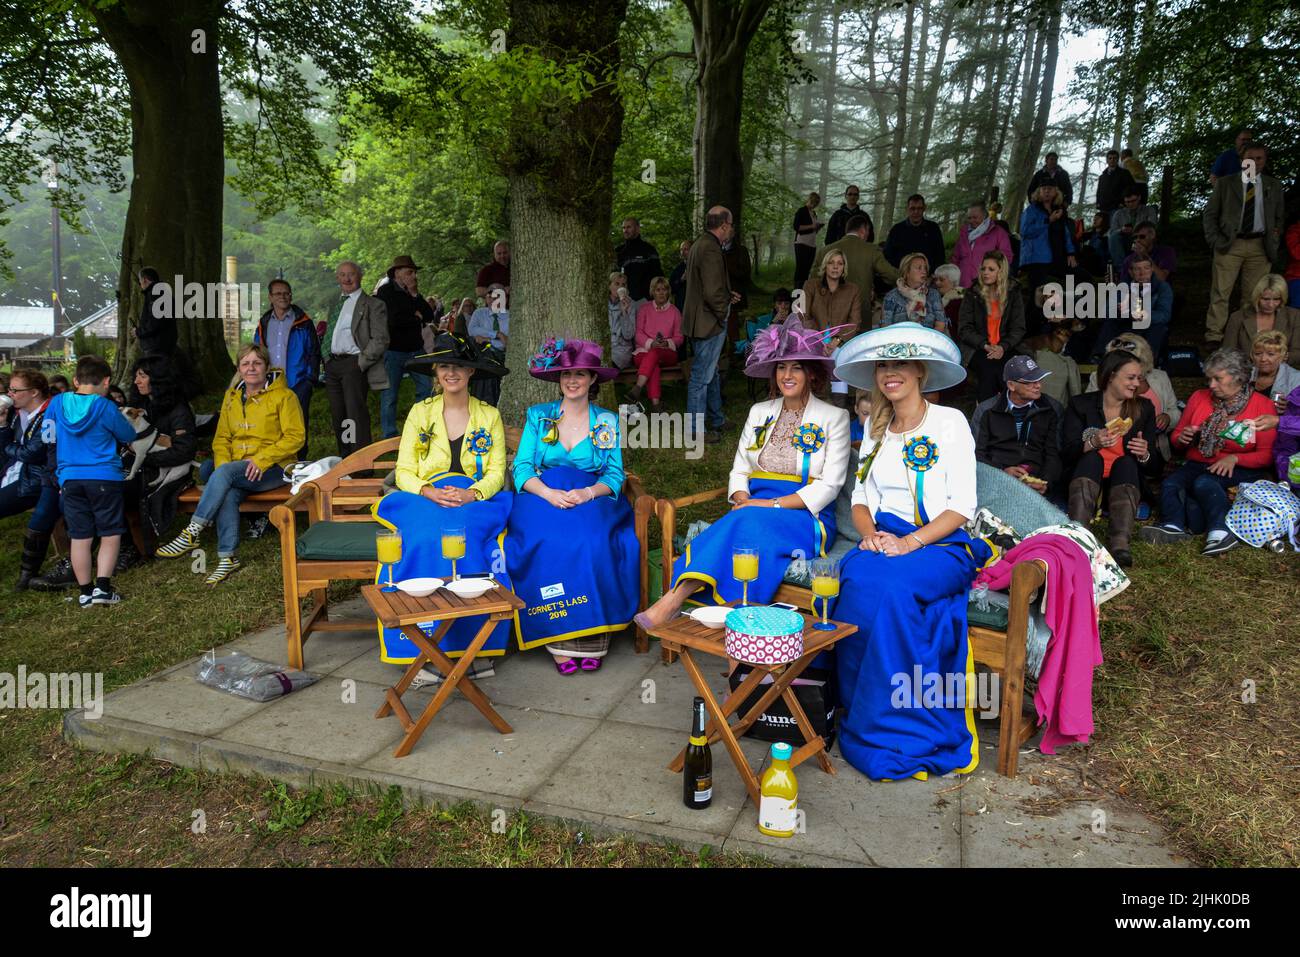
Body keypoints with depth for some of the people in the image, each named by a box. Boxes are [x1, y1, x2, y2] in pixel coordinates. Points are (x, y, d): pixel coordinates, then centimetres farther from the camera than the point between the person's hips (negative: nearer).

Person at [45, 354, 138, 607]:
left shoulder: (57, 403, 2)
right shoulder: (105, 407, -9)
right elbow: (129, 437, 4)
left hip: (69, 479, 4)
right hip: (104, 477, -4)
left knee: (79, 537, 9)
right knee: (111, 534, 4)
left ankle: (86, 591, 14)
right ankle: (102, 586, -6)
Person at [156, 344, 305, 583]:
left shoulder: (283, 396, -2)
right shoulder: (231, 397, 15)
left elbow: (295, 437, -9)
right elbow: (221, 438, 15)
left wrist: (260, 459, -18)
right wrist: (222, 464, -6)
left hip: (273, 468, -4)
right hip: (236, 470, 4)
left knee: (225, 473, -32)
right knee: (227, 494, -30)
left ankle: (191, 534, -27)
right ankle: (227, 559, -26)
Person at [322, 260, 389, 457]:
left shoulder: (373, 305, -1)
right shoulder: (335, 305, 21)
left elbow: (380, 340, -9)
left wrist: (360, 363, -14)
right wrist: (327, 359, 12)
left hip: (354, 364, -7)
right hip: (333, 365, 7)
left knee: (356, 418, -12)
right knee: (338, 418, 11)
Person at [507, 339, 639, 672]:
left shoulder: (608, 422, 12)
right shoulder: (538, 416, 12)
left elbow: (615, 475, 4)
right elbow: (522, 467, 2)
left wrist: (589, 492, -17)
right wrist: (548, 492, -18)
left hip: (593, 500, 0)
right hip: (542, 497, 0)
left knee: (592, 542, -33)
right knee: (549, 541, -33)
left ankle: (591, 639, -23)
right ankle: (560, 638, -24)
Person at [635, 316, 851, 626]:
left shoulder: (834, 417, 4)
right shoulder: (759, 412, 16)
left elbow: (828, 485, -5)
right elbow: (739, 471, 14)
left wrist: (772, 504, -15)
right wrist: (743, 501, -9)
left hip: (807, 518, -3)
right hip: (754, 507, 3)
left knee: (748, 523, -35)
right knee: (739, 523, -34)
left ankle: (674, 599, -43)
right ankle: (676, 600, -46)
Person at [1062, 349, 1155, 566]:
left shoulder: (1144, 408, 12)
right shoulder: (1080, 405, 4)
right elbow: (1066, 454, -5)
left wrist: (1144, 455, -14)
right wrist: (1093, 442, -23)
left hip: (1126, 477, 2)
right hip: (1085, 476, -1)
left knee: (1126, 462, -28)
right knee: (1092, 458, -30)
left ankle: (1120, 543, -49)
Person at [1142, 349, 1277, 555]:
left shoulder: (1263, 405, 4)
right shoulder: (1199, 398, 14)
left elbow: (1267, 455, -2)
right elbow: (1177, 439, 22)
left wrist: (1234, 458, -19)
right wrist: (1182, 438, -2)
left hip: (1240, 470, -3)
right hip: (1197, 465, 3)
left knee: (1204, 483, -36)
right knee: (1170, 484, -30)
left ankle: (1220, 531, -48)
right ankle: (1173, 527, -51)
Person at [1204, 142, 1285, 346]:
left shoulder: (1274, 187, 14)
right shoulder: (1225, 183, 8)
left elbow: (1279, 218, 20)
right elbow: (1209, 214, 8)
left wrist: (1274, 243, 9)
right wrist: (1215, 240, -3)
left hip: (1260, 246, 2)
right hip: (1230, 244, -2)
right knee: (1220, 293, -8)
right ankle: (1214, 336, -6)